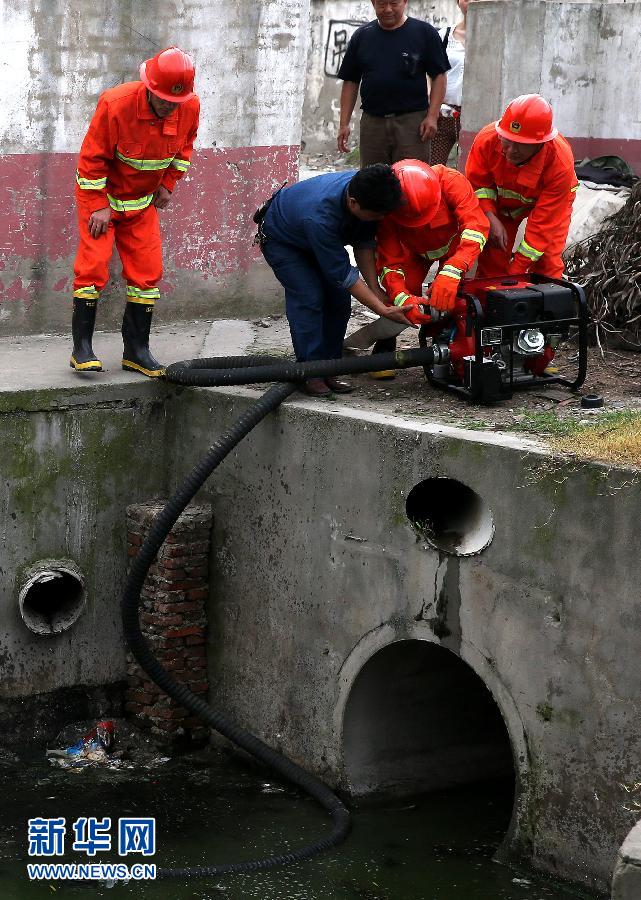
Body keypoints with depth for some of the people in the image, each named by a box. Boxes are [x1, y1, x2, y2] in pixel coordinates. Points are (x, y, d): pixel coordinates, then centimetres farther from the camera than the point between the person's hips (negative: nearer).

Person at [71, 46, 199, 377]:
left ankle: (136, 350, 10)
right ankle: (81, 347, -4)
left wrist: (167, 185, 6)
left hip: (142, 201, 5)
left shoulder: (190, 107, -14)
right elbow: (92, 157, -19)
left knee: (147, 271, 1)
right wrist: (99, 206, -17)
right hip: (101, 193, -5)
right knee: (93, 265, -12)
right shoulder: (115, 105, -28)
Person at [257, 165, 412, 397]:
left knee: (339, 299, -4)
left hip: (319, 239, 7)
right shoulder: (320, 217, -46)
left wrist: (376, 290, -17)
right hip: (280, 238, -7)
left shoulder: (367, 192, -26)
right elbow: (343, 273, -37)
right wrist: (383, 310, -36)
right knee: (309, 297, -21)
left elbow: (364, 244, -11)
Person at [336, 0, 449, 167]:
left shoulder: (424, 32, 3)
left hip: (412, 122, -3)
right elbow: (350, 82, 12)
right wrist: (344, 124, 5)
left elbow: (439, 76, 1)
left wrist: (432, 116, -9)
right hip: (372, 121, 3)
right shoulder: (362, 36, 11)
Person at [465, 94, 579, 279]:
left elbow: (543, 222, -35)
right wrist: (490, 218, -33)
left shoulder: (560, 163, -41)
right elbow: (477, 183, -15)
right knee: (492, 258, -3)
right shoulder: (487, 139, -34)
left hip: (549, 200, -2)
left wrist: (518, 268, -34)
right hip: (501, 201, 2)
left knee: (547, 264, -13)